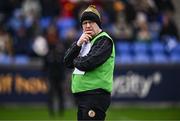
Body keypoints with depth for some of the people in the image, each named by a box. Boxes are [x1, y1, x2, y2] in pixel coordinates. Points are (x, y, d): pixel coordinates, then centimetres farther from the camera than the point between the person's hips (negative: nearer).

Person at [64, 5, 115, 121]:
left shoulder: (104, 40, -7)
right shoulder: (85, 41, 20)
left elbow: (88, 63, -19)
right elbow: (67, 61, 12)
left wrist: (76, 61, 2)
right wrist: (78, 44, -3)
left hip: (96, 95, -9)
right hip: (81, 96, 9)